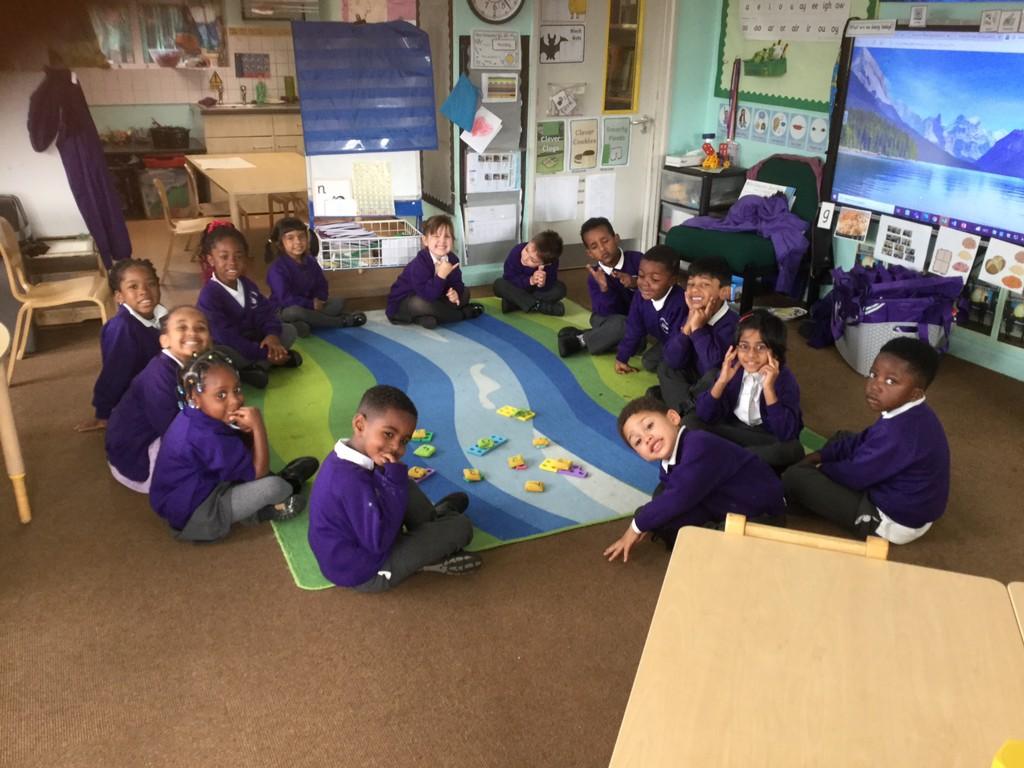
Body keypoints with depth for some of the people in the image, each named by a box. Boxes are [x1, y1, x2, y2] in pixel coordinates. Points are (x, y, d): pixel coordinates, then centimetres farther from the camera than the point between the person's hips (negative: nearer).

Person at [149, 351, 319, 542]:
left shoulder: (192, 419, -2)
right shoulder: (209, 439, -30)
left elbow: (241, 450, 9)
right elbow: (259, 474, -21)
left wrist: (248, 431, -14)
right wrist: (258, 427, -25)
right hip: (193, 520, -10)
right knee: (274, 487, -22)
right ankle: (290, 484, 13)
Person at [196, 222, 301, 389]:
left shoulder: (247, 285, 4)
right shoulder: (209, 295, -21)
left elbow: (265, 312, 0)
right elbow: (226, 337, -27)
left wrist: (272, 334, -25)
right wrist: (265, 354, -29)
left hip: (251, 340, 7)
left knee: (289, 330, -3)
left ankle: (257, 366, -21)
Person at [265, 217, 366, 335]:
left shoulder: (310, 261, 2)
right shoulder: (277, 268, -20)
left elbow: (322, 285, 9)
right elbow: (286, 299, -26)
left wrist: (319, 300, -12)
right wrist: (312, 304, -22)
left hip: (308, 306, 7)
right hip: (284, 311, -7)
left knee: (338, 301, -4)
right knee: (294, 312, -40)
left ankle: (304, 324, -28)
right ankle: (342, 321, -29)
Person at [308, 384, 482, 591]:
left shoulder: (344, 459, -6)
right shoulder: (352, 480, -36)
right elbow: (380, 543, -33)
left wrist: (396, 479, -9)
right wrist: (395, 481, -32)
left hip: (357, 545, 9)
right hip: (366, 573, -9)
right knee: (462, 527, -6)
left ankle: (433, 521, 24)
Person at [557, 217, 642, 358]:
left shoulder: (637, 259, -12)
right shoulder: (594, 277, -11)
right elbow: (605, 313, -19)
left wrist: (636, 284, -29)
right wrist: (604, 288, -38)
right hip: (611, 320, -2)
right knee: (619, 324, -39)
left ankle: (581, 340, -17)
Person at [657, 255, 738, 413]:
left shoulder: (732, 323, -24)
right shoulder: (689, 315, -5)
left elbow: (714, 365, -35)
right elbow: (672, 361, -13)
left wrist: (698, 328, -31)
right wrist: (688, 326, -23)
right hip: (697, 380, 7)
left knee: (715, 375, -33)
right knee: (665, 367, -2)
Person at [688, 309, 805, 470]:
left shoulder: (785, 379, -19)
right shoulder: (732, 369, -9)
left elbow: (786, 434, -32)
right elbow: (704, 416, -13)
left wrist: (768, 388, -38)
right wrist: (722, 381, -27)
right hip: (733, 430, 3)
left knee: (792, 449, -35)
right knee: (690, 421, -15)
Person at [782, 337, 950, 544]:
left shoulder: (899, 432, -36)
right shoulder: (913, 414, -4)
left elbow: (855, 475, -23)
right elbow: (863, 442, 11)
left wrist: (821, 468, -3)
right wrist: (821, 456, 5)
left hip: (892, 522, -10)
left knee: (796, 477, -12)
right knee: (843, 438, 24)